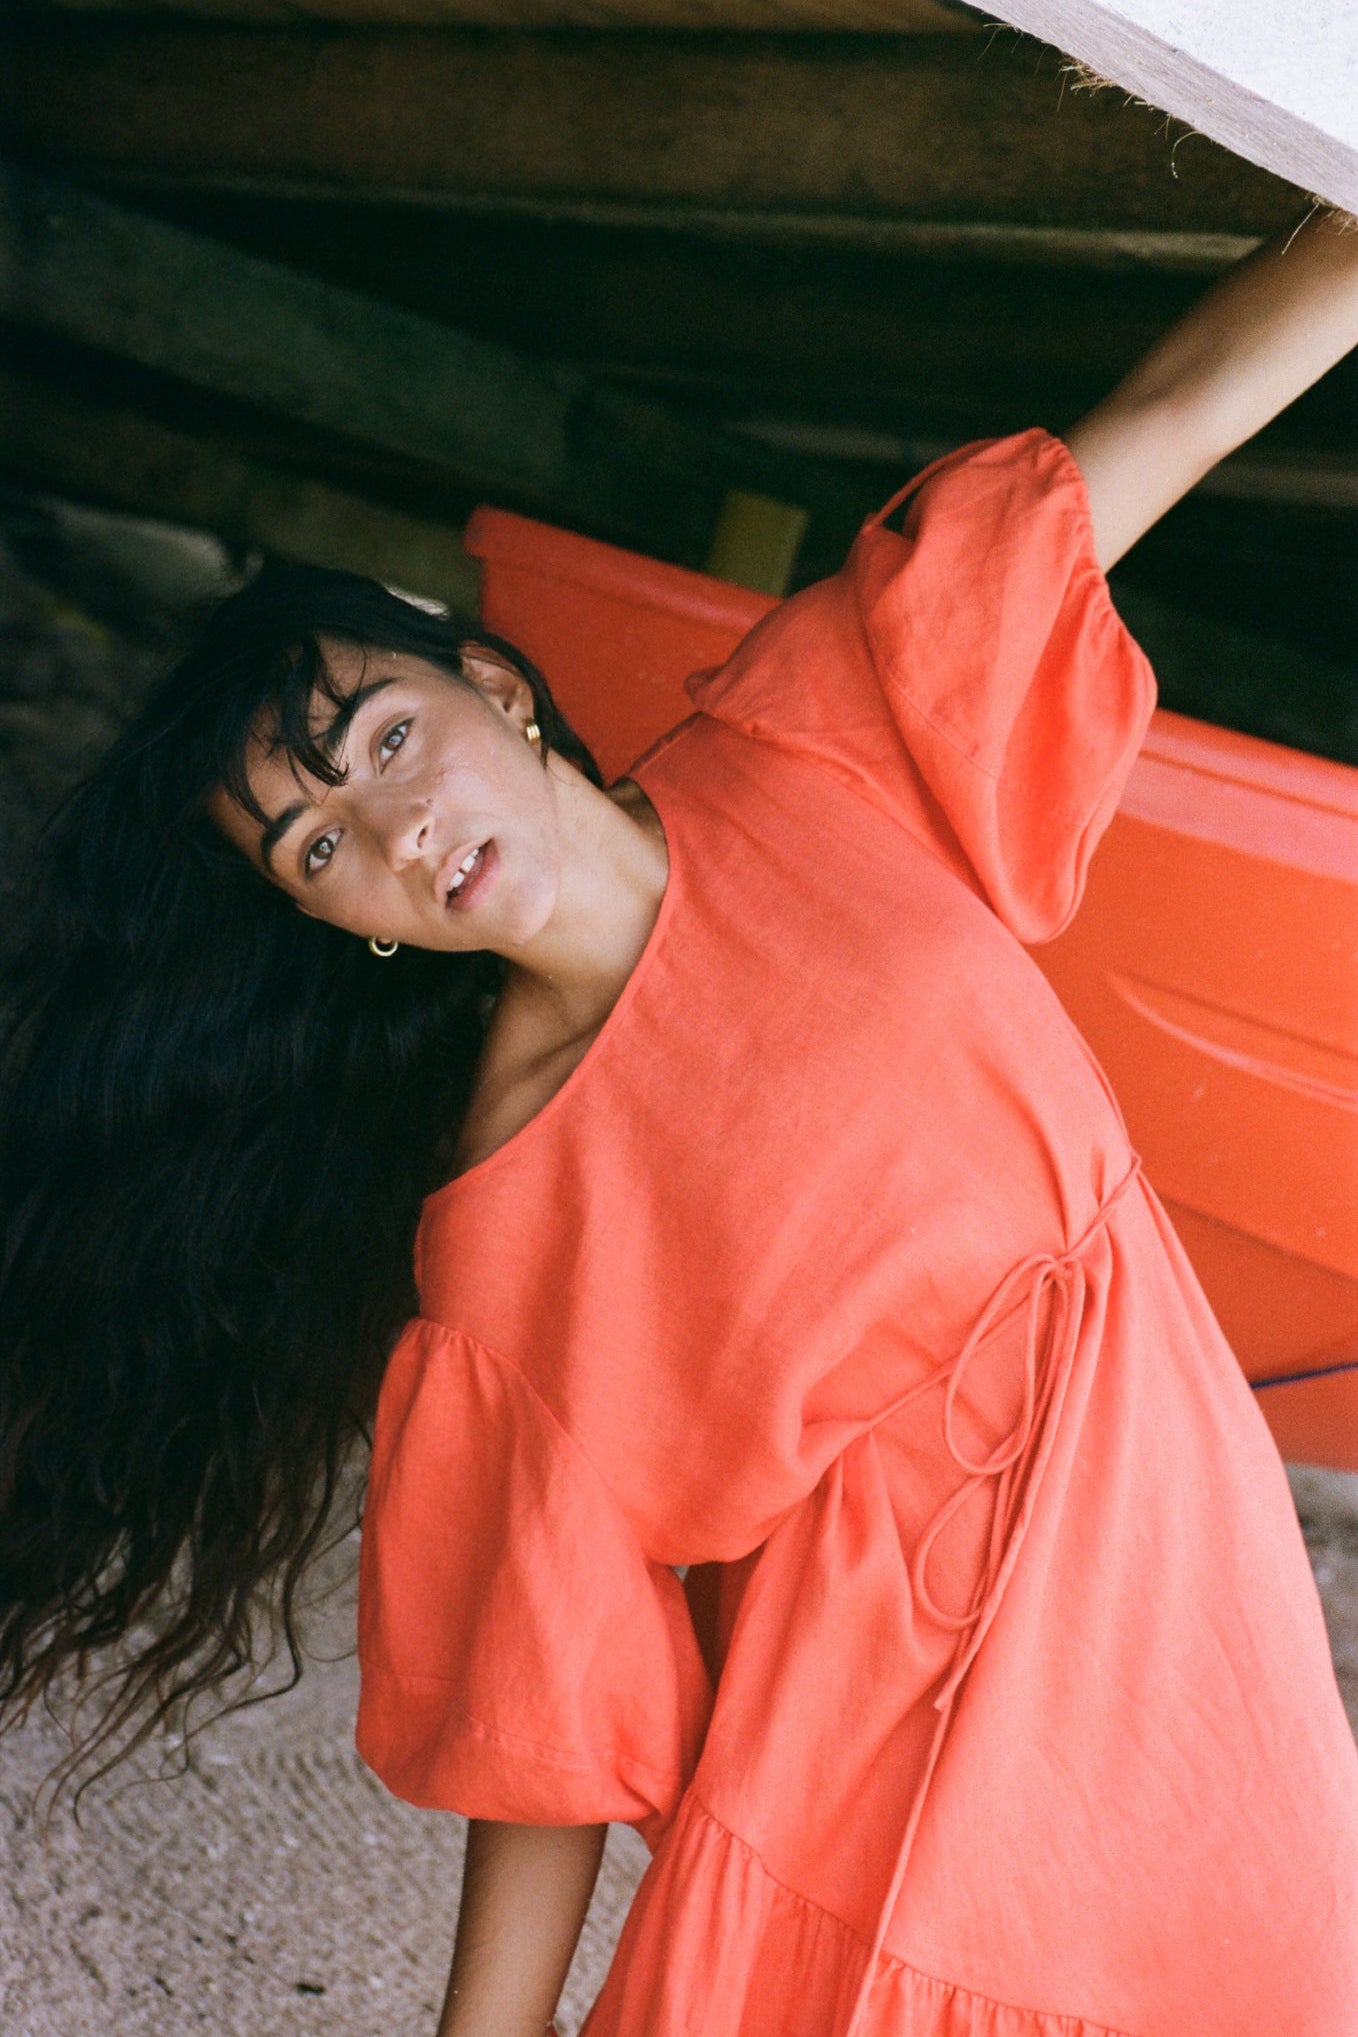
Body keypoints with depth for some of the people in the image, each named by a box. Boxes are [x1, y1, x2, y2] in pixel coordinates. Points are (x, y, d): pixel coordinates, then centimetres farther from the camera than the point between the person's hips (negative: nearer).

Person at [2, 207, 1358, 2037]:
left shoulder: (799, 764, -7)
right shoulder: (486, 1251, -14)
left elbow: (1171, 411, -4)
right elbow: (549, 1708, -9)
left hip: (1179, 1552, 4)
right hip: (884, 1710, -3)